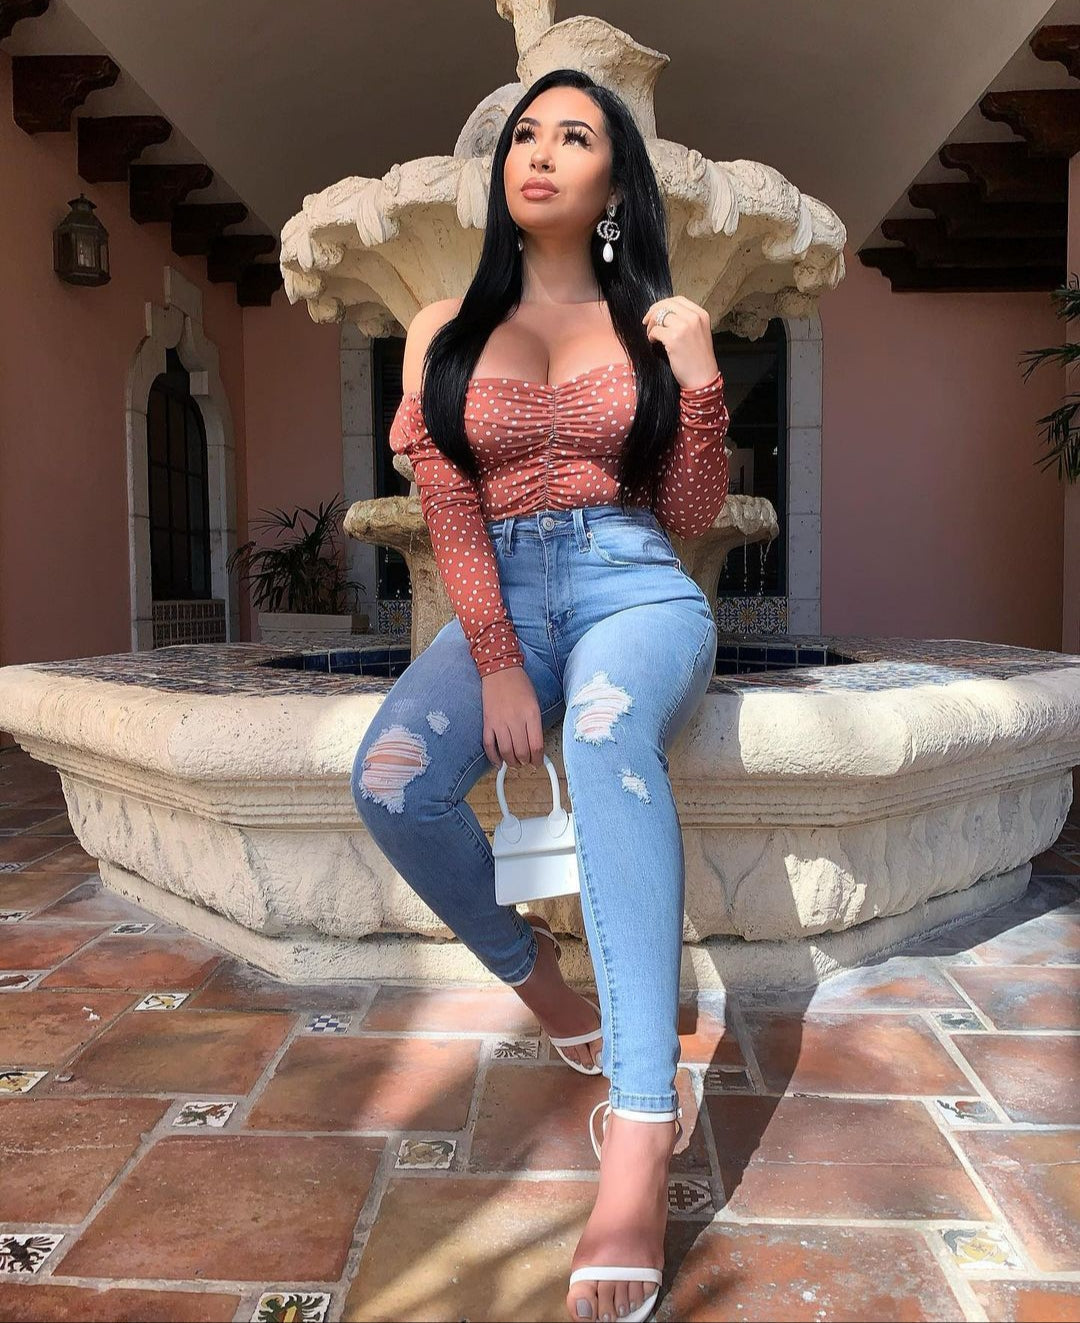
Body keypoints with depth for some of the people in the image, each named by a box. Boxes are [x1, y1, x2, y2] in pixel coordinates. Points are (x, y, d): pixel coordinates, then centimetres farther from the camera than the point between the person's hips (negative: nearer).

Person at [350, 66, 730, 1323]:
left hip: (636, 588, -1)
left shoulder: (653, 320, 12)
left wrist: (700, 376, -6)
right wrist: (497, 665, -12)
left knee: (606, 727, -37)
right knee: (389, 779, -27)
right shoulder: (445, 326, 13)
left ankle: (640, 1135, -38)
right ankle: (531, 971, 1)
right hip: (497, 598, 2)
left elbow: (690, 513, 9)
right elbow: (448, 509, 1)